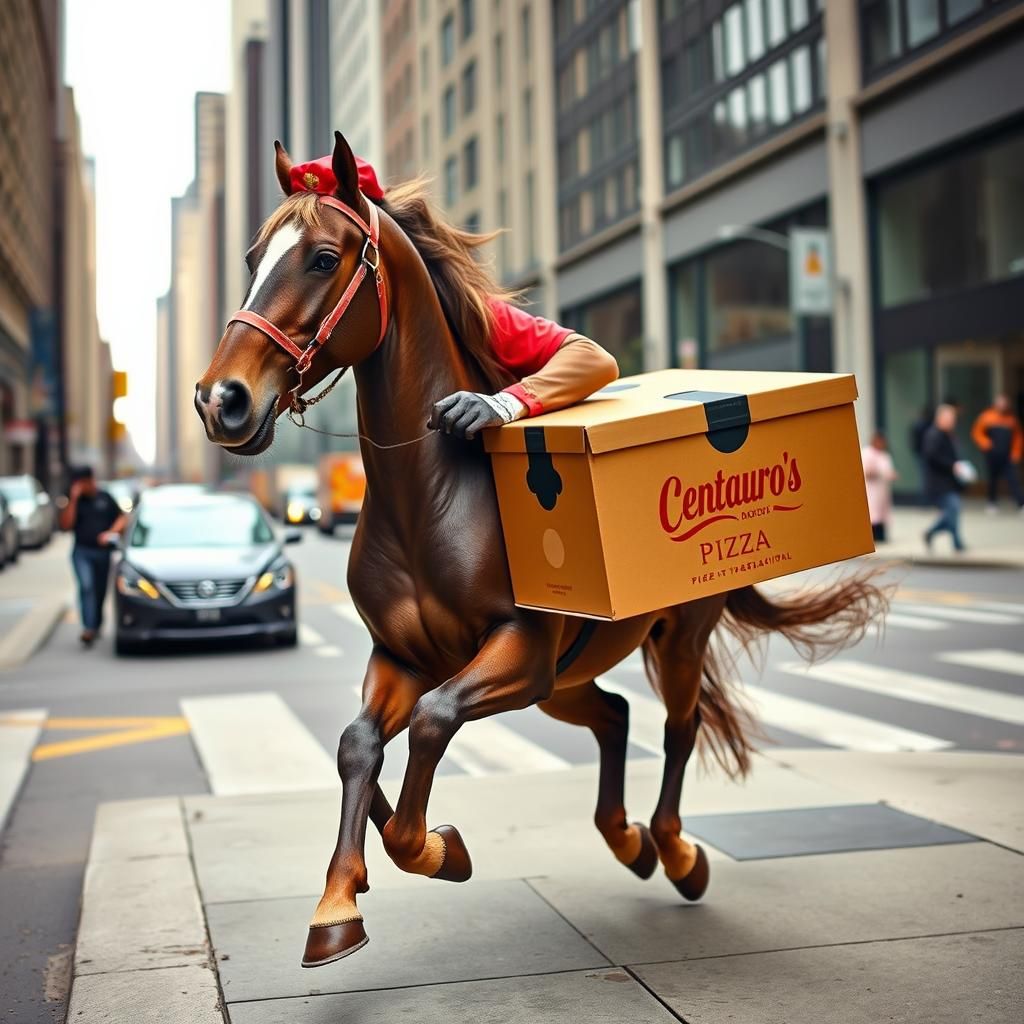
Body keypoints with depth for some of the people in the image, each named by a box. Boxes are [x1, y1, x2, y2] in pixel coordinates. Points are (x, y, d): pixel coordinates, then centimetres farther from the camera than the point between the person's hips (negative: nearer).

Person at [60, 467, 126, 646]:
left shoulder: (105, 498, 7)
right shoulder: (74, 501, 3)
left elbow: (121, 517, 12)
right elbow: (65, 524, -10)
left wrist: (111, 532, -6)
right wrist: (73, 499, -14)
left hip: (102, 551, 2)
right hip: (82, 551, -2)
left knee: (100, 591, 8)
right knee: (86, 587, -20)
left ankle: (97, 625, 26)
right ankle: (88, 628, -26)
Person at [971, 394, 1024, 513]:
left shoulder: (1012, 419, 4)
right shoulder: (987, 417, -2)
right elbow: (977, 432, 4)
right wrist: (985, 443, -11)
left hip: (1008, 457, 1)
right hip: (992, 455, -1)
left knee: (1013, 480, -9)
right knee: (993, 479, 10)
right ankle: (992, 503, 25)